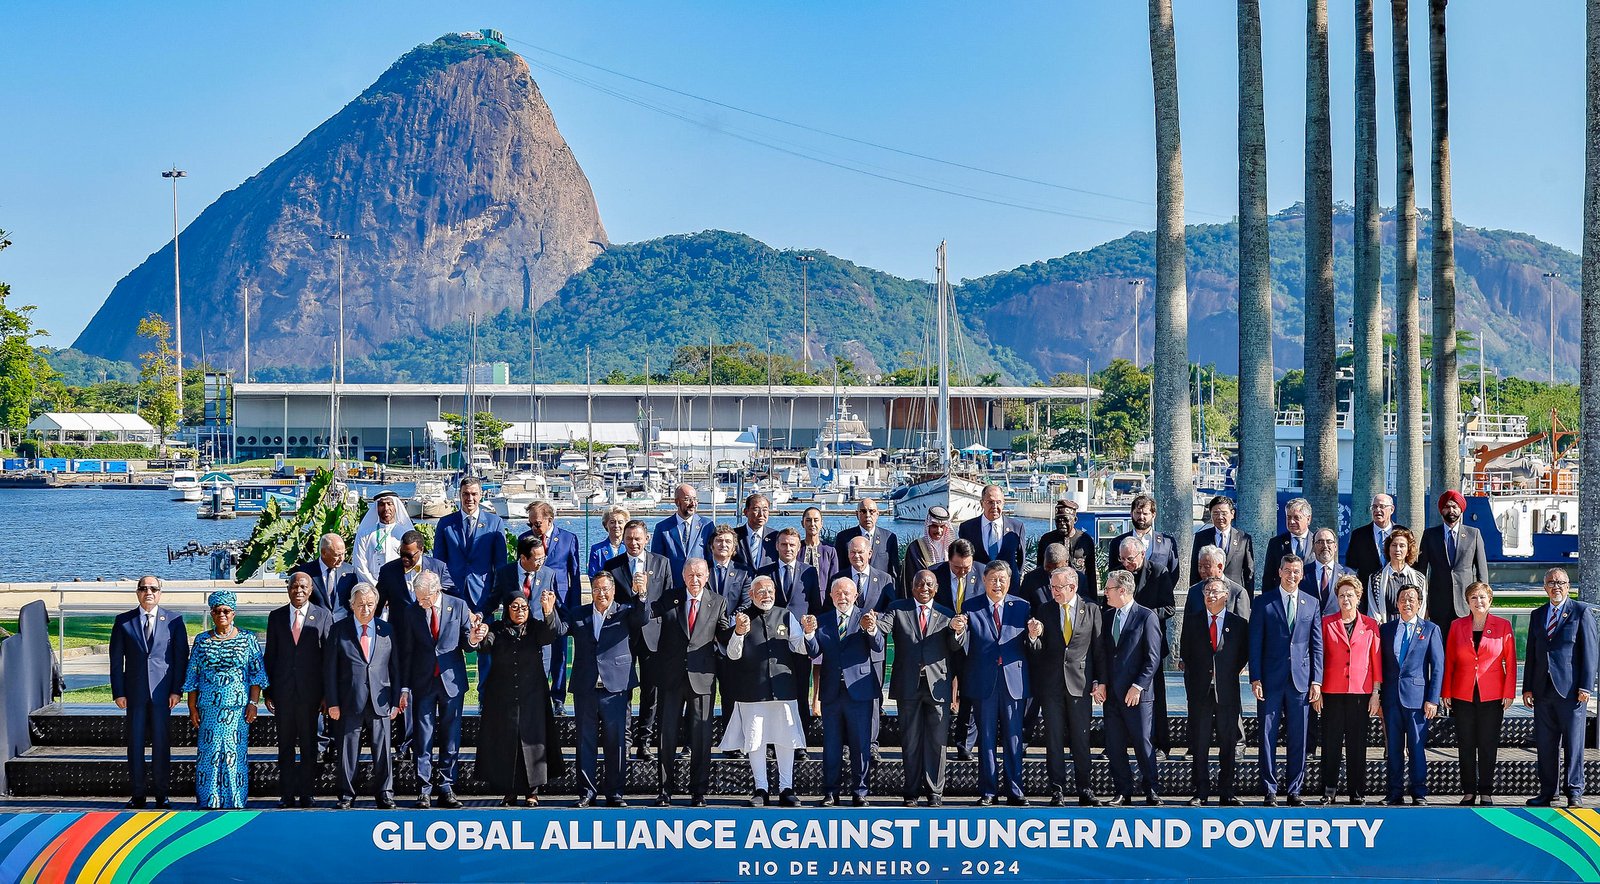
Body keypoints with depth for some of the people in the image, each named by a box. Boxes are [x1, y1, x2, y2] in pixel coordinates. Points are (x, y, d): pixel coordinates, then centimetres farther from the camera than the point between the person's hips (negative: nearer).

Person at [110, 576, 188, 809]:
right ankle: (138, 795, 9)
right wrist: (118, 692, -1)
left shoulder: (174, 620, 4)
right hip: (135, 692, 1)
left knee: (161, 743, 1)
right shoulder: (123, 621, 7)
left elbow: (182, 656, 3)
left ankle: (161, 794, 8)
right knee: (135, 744, 3)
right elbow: (116, 659, 6)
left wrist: (177, 690, -4)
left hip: (162, 692, -1)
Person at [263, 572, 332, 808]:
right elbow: (269, 656, 9)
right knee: (285, 744, 5)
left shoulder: (323, 616, 2)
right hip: (283, 690, 2)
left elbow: (328, 655, 1)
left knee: (308, 744, 4)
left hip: (310, 691, -2)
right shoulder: (276, 616, 8)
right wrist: (267, 691, 4)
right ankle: (287, 794, 10)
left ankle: (307, 793, 10)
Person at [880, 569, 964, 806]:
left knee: (937, 742, 1)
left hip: (938, 685, 0)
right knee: (910, 742, 6)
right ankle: (911, 792, 12)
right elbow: (882, 628, -9)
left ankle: (935, 792, 8)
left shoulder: (946, 615, 10)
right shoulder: (897, 610, 8)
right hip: (908, 686, 0)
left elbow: (955, 648, 1)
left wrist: (957, 631, -21)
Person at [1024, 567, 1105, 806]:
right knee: (1054, 739, 2)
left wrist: (1099, 679, 0)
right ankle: (1057, 790, 7)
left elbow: (1099, 648, 5)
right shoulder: (1044, 610, 6)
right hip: (1051, 684, 1)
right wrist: (1033, 637, -17)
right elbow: (1037, 651, 5)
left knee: (1081, 739, 3)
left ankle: (1084, 789, 9)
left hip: (1080, 683, -1)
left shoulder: (1091, 610, 3)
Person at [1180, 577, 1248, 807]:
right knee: (1199, 746, 1)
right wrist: (1195, 675, 9)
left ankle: (1226, 792, 10)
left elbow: (1244, 655, 10)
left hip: (1227, 691, -1)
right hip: (1200, 692, 1)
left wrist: (1230, 674, 4)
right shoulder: (1192, 622, 7)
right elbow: (1185, 653, 14)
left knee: (1228, 745, 3)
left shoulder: (1239, 624, 4)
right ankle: (1200, 793, 6)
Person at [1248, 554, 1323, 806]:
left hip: (1301, 681, 2)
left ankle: (1294, 790, 11)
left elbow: (1317, 646, 9)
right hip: (1271, 681, -2)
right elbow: (1255, 644, 2)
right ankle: (1269, 791, 5)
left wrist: (1316, 680, 1)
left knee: (1298, 738, 3)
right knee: (1268, 736, -1)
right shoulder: (1263, 603, 4)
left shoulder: (1312, 605, 10)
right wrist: (1255, 679, -5)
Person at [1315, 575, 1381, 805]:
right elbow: (1319, 657, 6)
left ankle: (1357, 792, 10)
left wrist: (1376, 693, 1)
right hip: (1332, 693, 0)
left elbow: (1376, 660, 7)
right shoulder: (1327, 623, 5)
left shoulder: (1370, 625, 6)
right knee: (1331, 743, 0)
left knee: (1358, 744, 3)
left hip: (1360, 692, 0)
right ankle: (1329, 790, 8)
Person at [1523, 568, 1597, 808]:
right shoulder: (1538, 615, 16)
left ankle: (1574, 791, 5)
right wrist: (1527, 687, 10)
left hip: (1570, 689, -4)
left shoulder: (1582, 612, 1)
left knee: (1573, 742, -2)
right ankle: (1547, 792, 13)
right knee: (1545, 743, 6)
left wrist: (1585, 686, -10)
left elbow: (1589, 651, -3)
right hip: (1543, 689, 4)